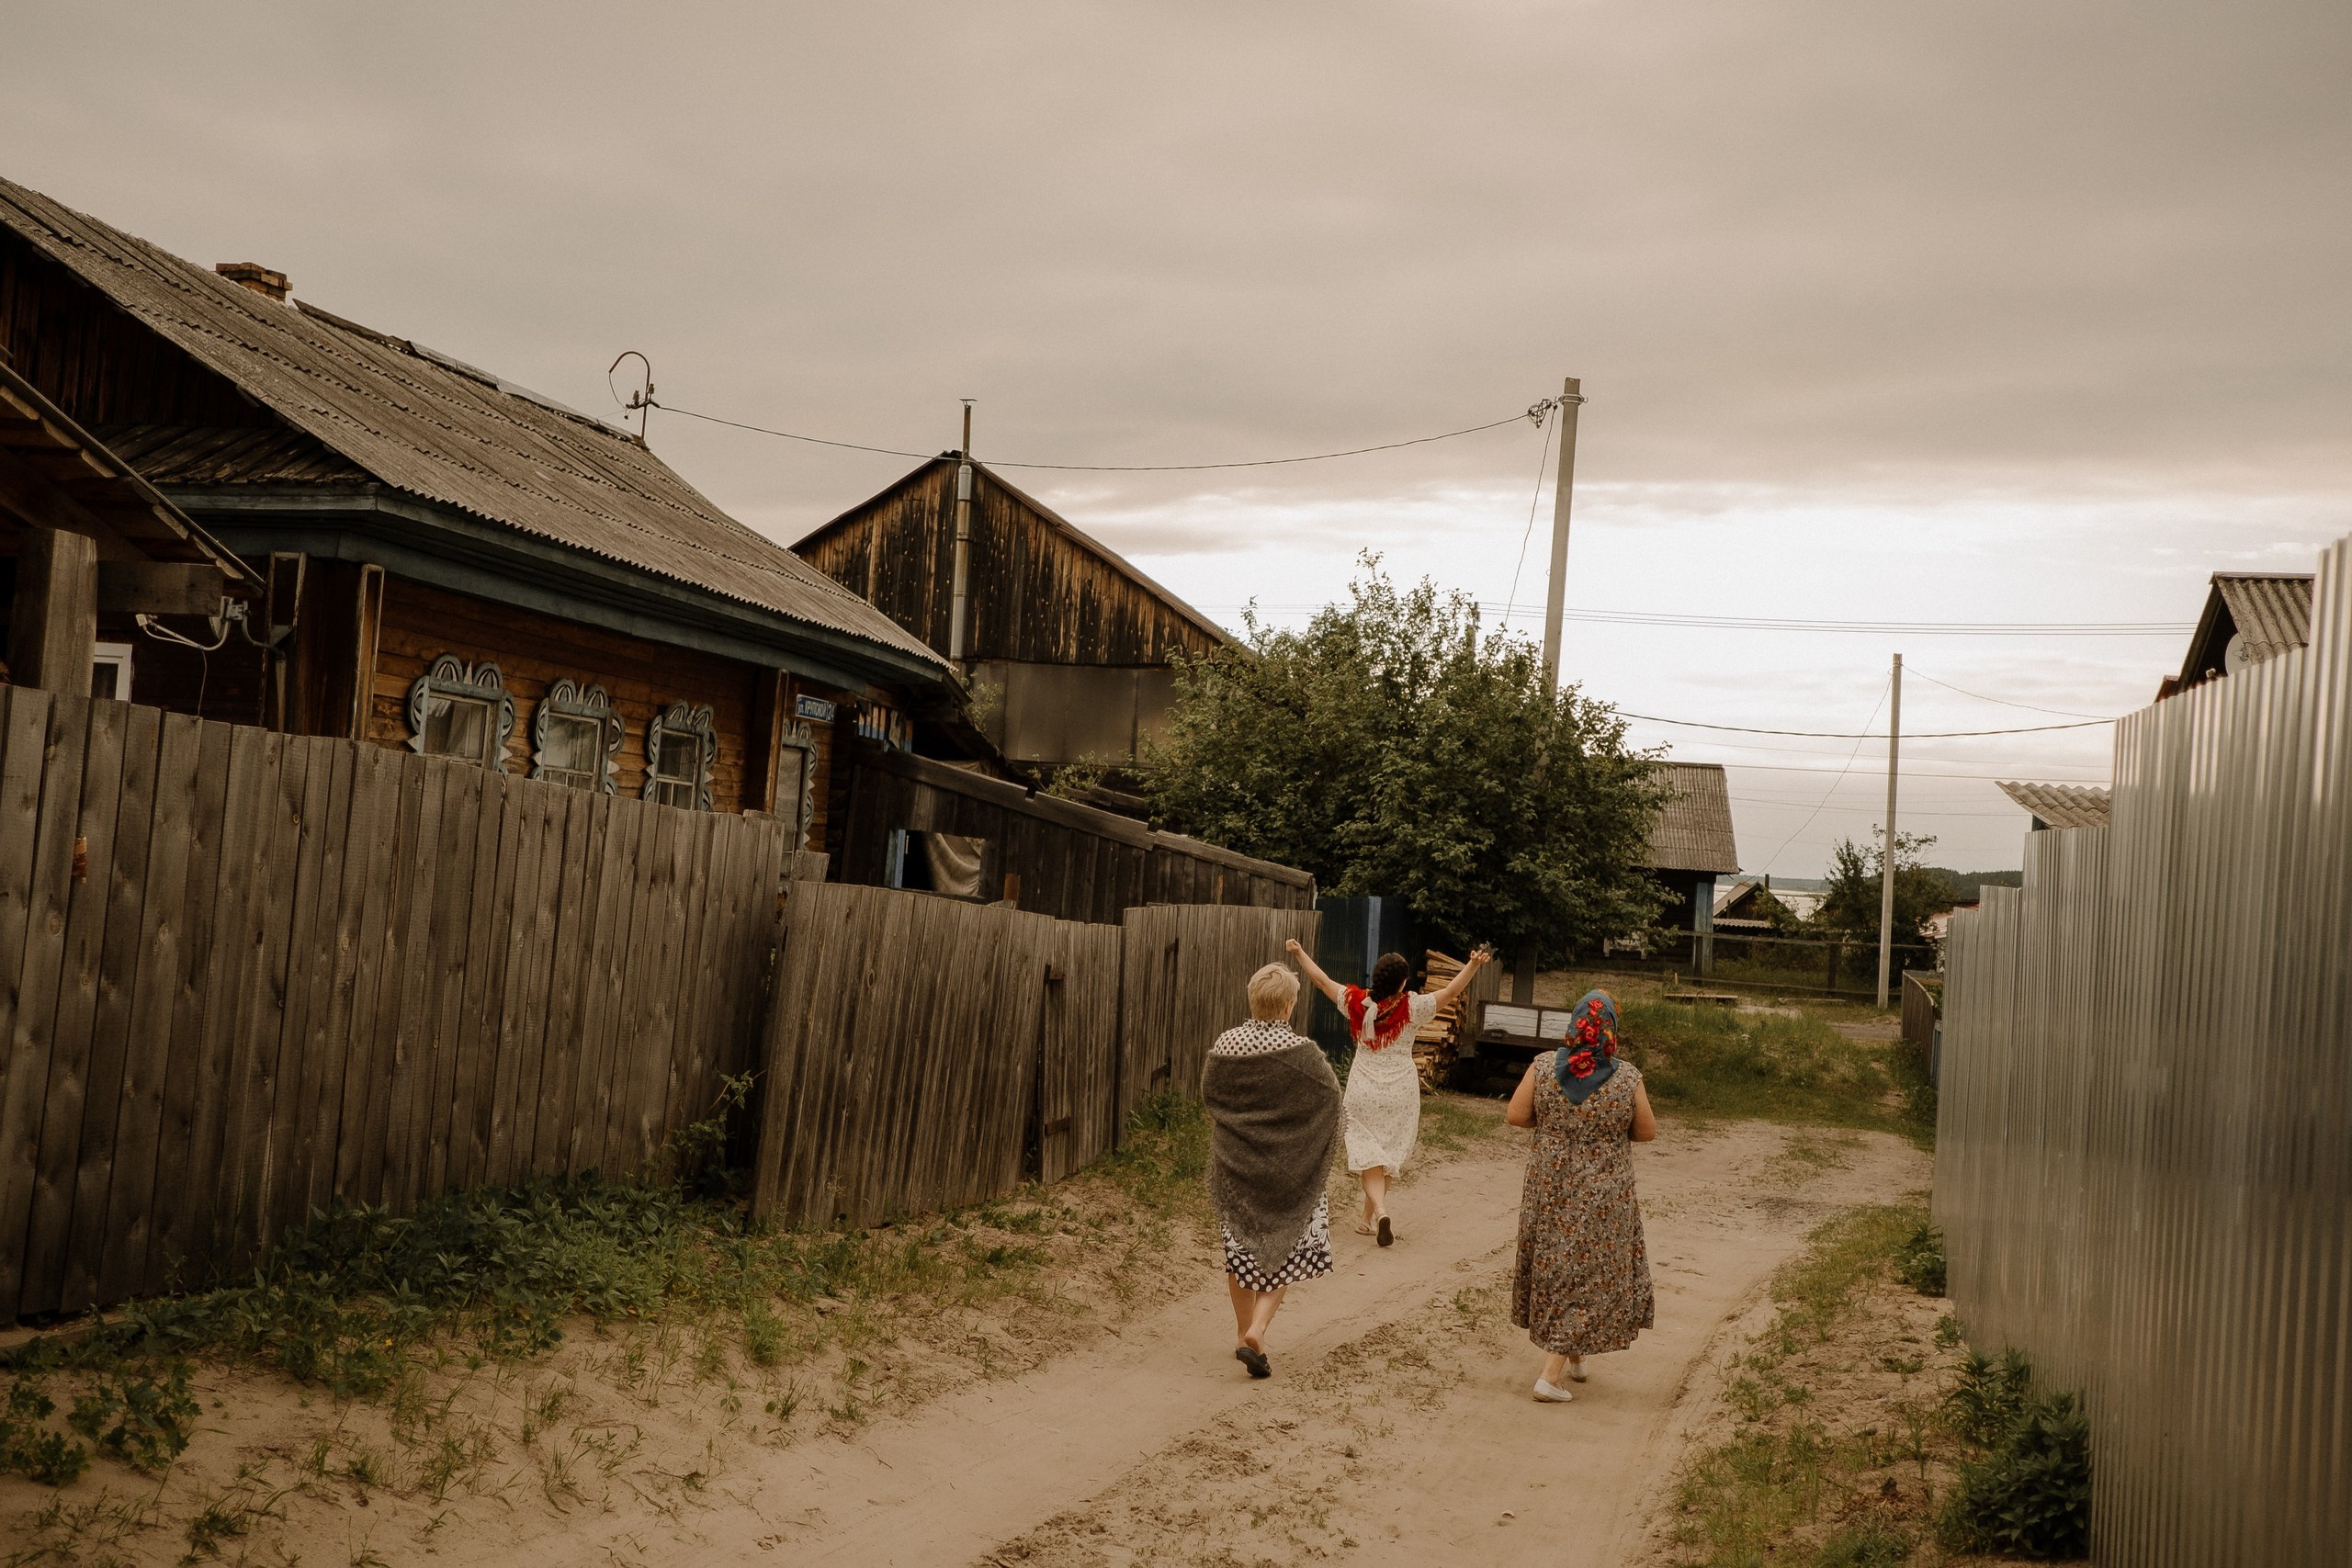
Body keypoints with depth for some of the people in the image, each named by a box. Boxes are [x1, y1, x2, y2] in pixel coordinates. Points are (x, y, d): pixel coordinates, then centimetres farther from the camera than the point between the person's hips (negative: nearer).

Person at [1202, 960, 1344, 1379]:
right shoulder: (1301, 1052, -19)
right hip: (1288, 1167, -3)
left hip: (1234, 1165, 3)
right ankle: (1257, 1329, -5)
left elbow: (1208, 1096, 6)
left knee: (1241, 1245, 18)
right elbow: (1329, 1099, -8)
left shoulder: (1225, 1045, -7)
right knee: (1290, 1247, 11)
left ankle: (1244, 1333, 27)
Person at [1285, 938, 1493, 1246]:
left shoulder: (1357, 1003, -7)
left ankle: (1379, 1211, -20)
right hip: (1400, 1091, -1)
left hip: (1363, 1090, 1)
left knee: (1368, 1151, 2)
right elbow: (1451, 991, -10)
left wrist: (1299, 953, 13)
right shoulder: (1412, 1008, -13)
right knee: (1391, 1153, 14)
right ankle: (1367, 1217, 19)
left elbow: (1322, 980, 3)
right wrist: (1473, 965, -8)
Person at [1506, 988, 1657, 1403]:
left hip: (1548, 1190, 2)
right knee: (1589, 1276, 6)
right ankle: (1551, 1376, 2)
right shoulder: (1627, 1077, -12)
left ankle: (1573, 1355, 34)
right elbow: (1647, 1132, -4)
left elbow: (1515, 1116, -7)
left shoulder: (1543, 1066, -10)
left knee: (1553, 1270, 20)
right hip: (1602, 1196, -2)